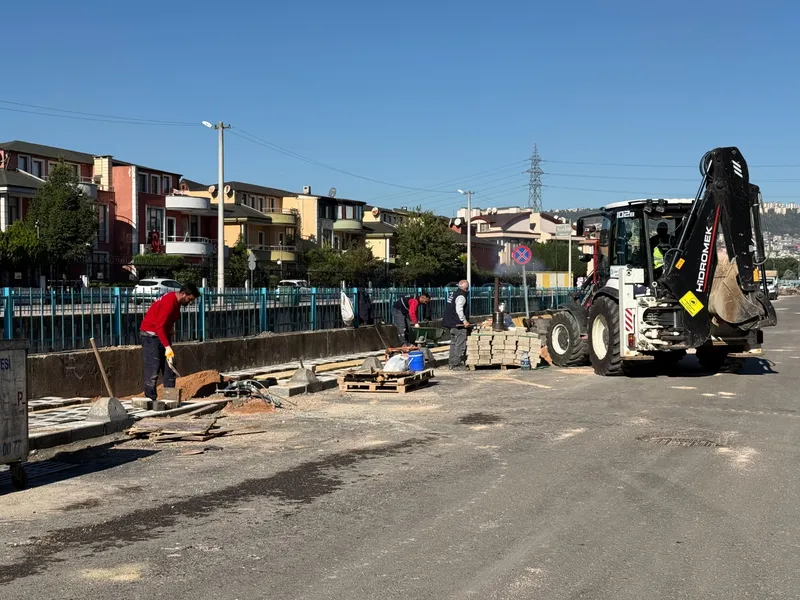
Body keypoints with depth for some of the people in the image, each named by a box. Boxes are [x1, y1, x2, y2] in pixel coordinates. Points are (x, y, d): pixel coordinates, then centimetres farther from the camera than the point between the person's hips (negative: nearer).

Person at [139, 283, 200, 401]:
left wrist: (171, 329, -2)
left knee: (170, 367, 6)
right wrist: (167, 347, -31)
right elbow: (159, 327, -28)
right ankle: (150, 399, -6)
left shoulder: (176, 301, 4)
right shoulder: (169, 302, -25)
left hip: (163, 334, 10)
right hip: (151, 335, -10)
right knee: (153, 369, -10)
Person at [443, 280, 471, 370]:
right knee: (460, 345, -7)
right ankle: (456, 365, -8)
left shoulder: (453, 294, 14)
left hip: (451, 323, 10)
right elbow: (459, 310, -26)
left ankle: (452, 363, 22)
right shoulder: (461, 296, -15)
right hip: (459, 325, -10)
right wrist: (464, 320, -20)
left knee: (454, 343, 17)